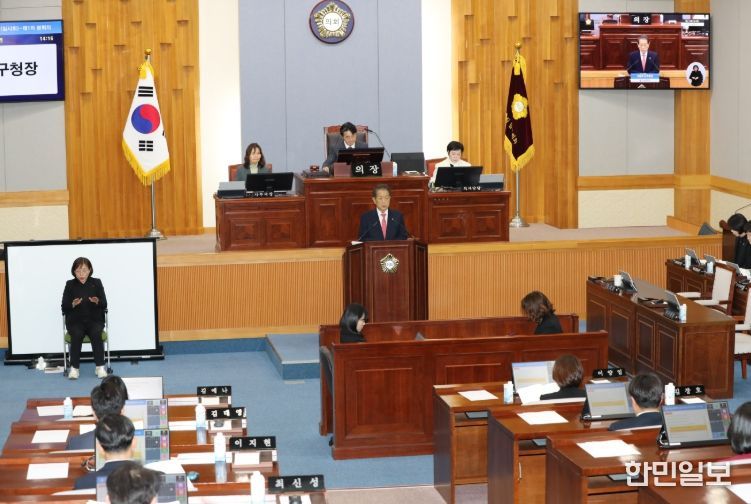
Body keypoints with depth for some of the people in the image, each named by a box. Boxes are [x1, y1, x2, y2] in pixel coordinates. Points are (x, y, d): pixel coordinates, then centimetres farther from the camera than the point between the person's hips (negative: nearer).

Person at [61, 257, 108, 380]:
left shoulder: (96, 283, 5)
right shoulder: (70, 285, 4)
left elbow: (104, 305, 1)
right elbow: (64, 307, 0)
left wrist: (97, 302, -21)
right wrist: (73, 304, -22)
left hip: (94, 319, 0)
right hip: (75, 320, 0)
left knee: (96, 333, -32)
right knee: (77, 334, -32)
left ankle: (100, 366, -25)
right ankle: (74, 367, -24)